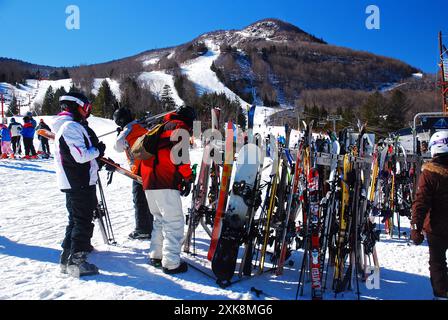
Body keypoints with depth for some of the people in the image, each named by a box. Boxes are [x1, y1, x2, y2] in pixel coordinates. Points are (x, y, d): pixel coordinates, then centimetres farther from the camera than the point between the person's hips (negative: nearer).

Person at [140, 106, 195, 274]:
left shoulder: (160, 128, 28)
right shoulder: (180, 127, 2)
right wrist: (188, 177, -6)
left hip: (149, 181, 9)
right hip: (166, 183, -9)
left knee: (160, 219, 20)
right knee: (174, 222, -5)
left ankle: (156, 255, 24)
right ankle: (171, 263, -5)